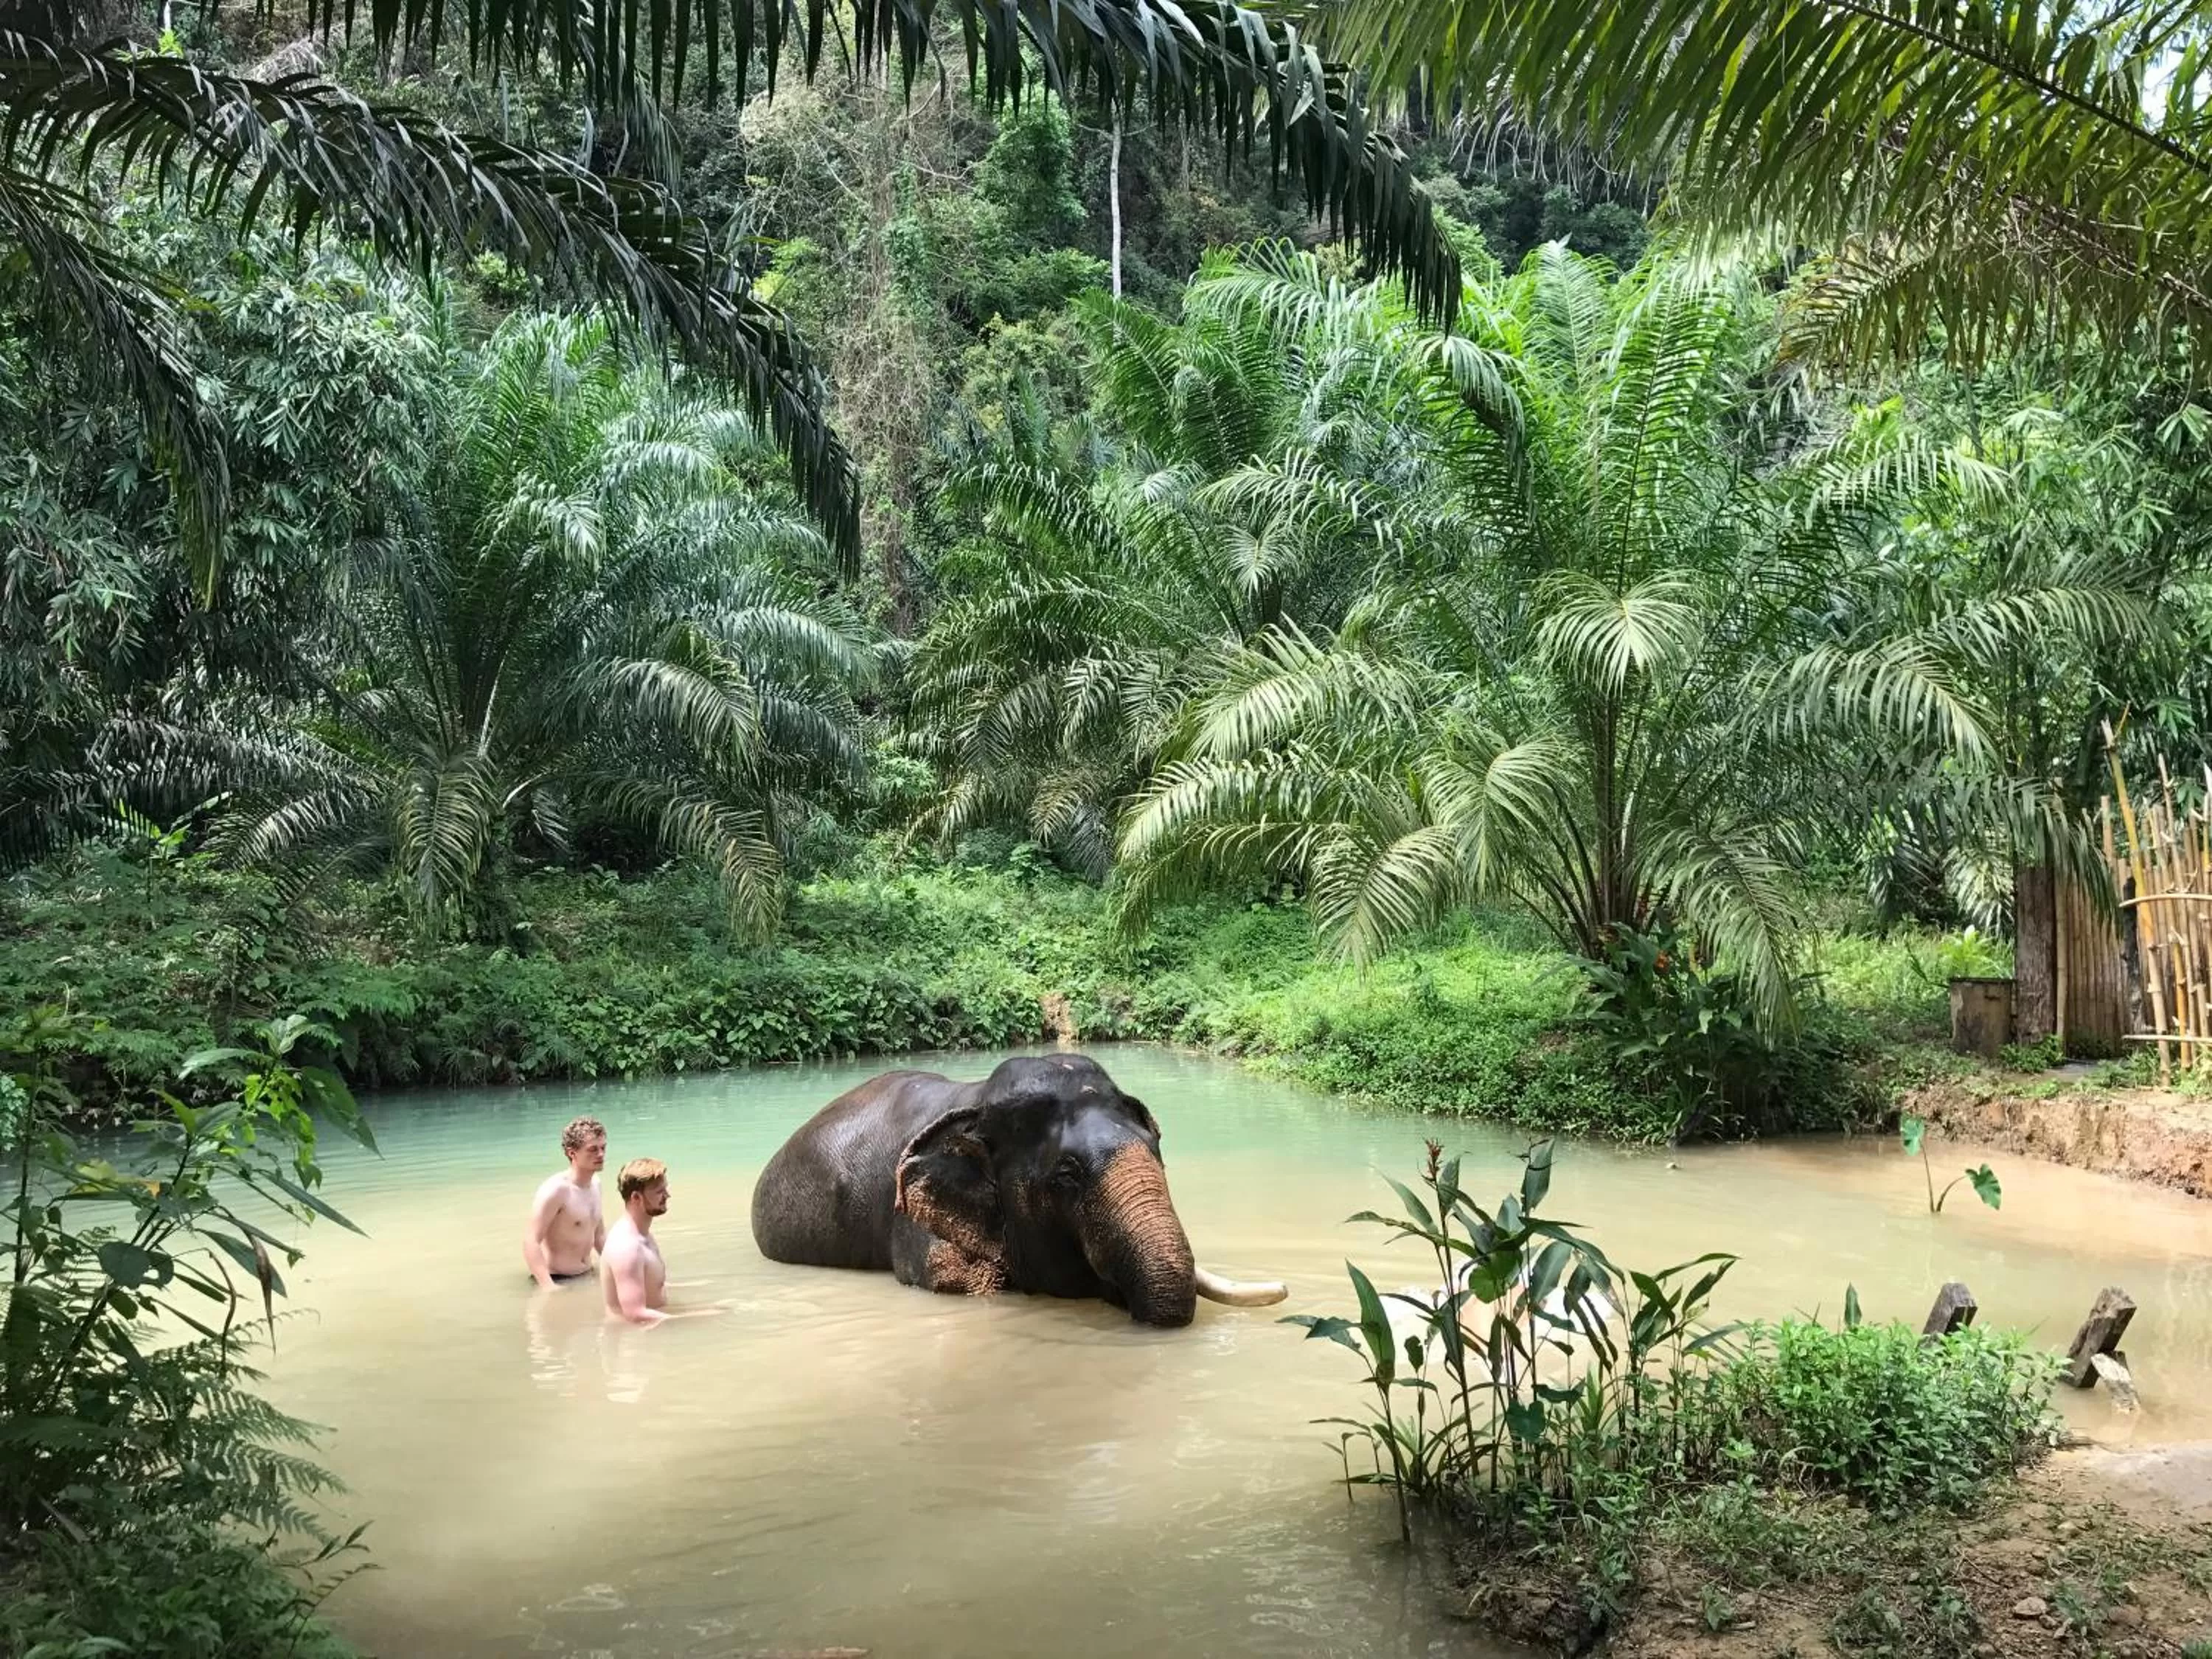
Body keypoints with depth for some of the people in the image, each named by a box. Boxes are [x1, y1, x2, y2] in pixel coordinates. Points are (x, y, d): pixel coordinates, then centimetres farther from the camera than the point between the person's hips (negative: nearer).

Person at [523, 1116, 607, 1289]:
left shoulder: (595, 1183, 7)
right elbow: (531, 1241, -25)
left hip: (587, 1278, 8)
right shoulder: (556, 1189, -19)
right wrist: (550, 1289, -33)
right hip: (558, 1280, -8)